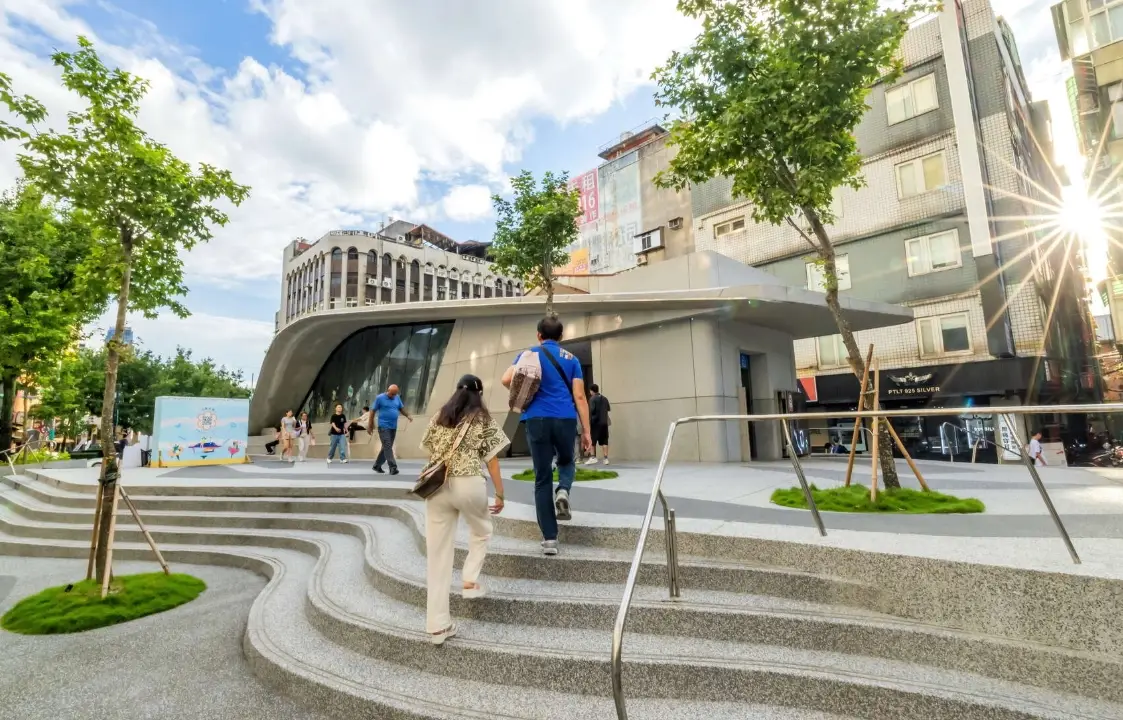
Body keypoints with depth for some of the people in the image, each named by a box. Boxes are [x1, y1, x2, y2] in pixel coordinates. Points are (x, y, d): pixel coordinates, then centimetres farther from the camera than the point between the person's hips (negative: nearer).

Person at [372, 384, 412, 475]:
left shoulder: (397, 397, 7)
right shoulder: (380, 398, -6)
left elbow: (401, 408, 15)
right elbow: (373, 411, -2)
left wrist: (408, 415, -5)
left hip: (393, 427, 6)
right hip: (383, 426, -6)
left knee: (386, 447, 12)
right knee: (387, 447, -11)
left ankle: (377, 465, 26)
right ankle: (393, 467, -14)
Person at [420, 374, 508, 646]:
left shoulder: (439, 417, 16)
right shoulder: (484, 420, 6)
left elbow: (430, 453, 17)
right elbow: (491, 460, 4)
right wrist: (500, 493, 8)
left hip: (437, 486, 3)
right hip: (469, 484, -3)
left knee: (438, 555, 8)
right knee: (481, 533, 29)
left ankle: (437, 625, 12)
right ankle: (470, 580, 19)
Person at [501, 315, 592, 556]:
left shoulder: (529, 354, 9)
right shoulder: (572, 359, 12)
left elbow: (507, 379, -7)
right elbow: (579, 397, 4)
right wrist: (586, 431, 5)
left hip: (537, 420, -1)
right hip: (566, 420, 1)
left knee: (543, 479, 8)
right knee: (566, 462, 28)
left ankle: (549, 539, 6)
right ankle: (563, 491, -4)